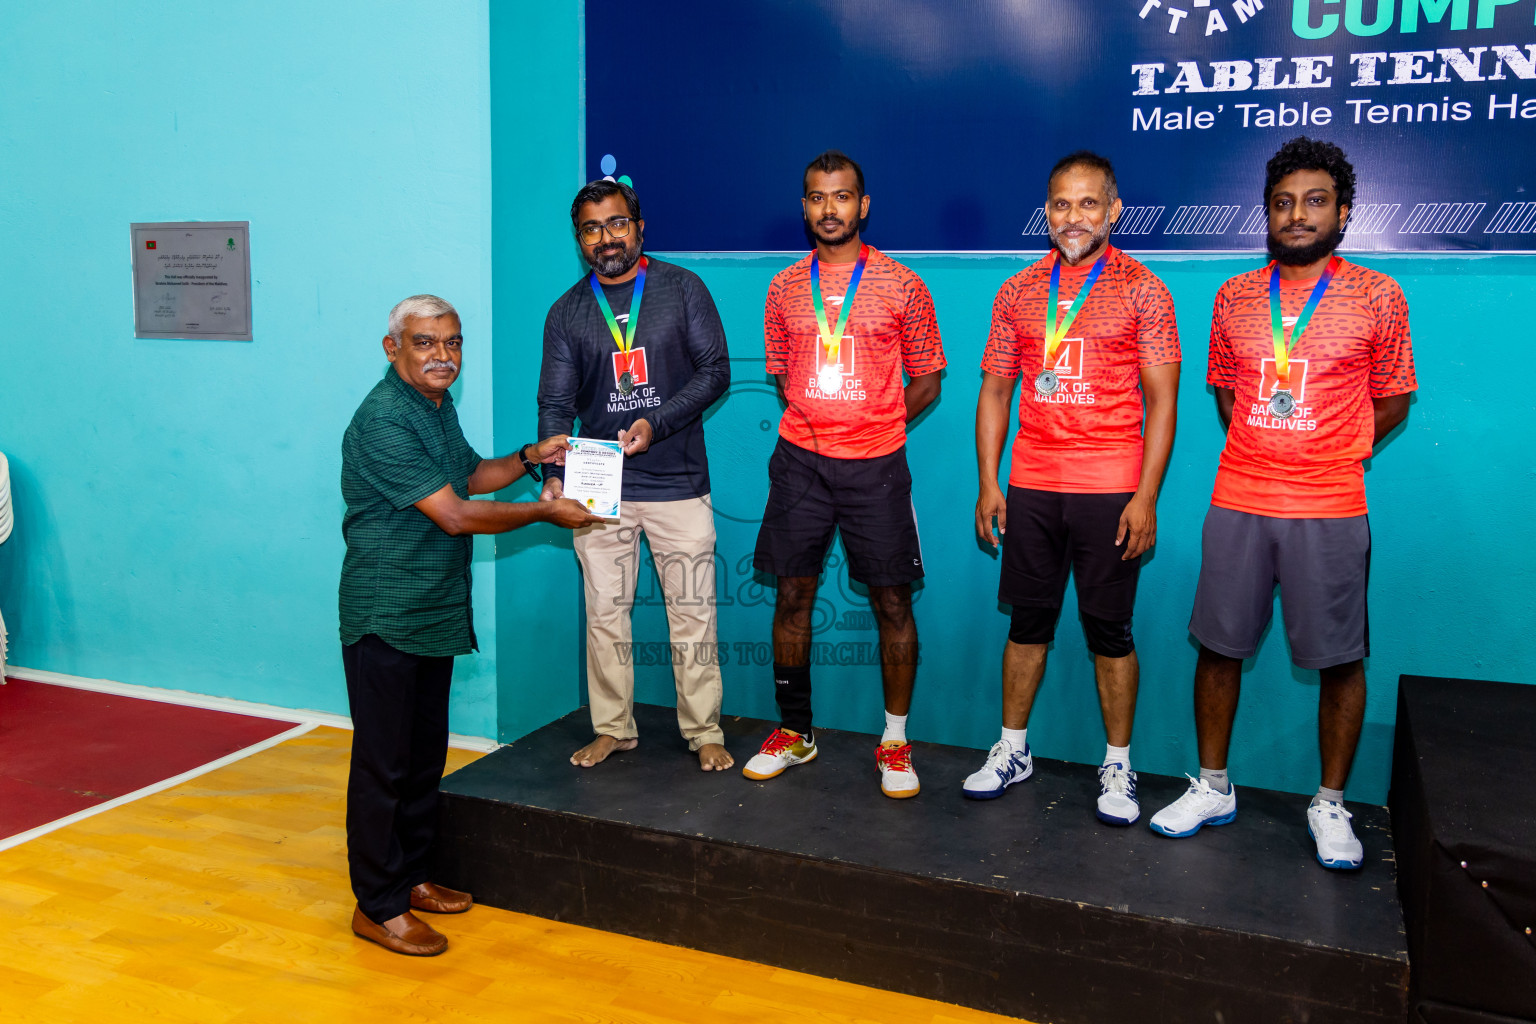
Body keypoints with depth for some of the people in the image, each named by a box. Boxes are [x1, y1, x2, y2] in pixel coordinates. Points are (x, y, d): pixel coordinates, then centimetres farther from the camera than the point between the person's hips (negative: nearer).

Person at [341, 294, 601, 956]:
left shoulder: (438, 405, 10)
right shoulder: (382, 420, -21)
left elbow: (466, 476, 25)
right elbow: (455, 515, -23)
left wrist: (530, 458, 10)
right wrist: (546, 513, -15)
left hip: (435, 613, 9)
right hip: (384, 620, -9)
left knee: (425, 754, 17)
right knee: (383, 763, 0)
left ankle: (413, 876, 31)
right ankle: (378, 906, 13)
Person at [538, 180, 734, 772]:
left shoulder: (682, 288, 2)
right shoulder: (567, 313, 7)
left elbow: (715, 369, -3)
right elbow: (556, 403, 1)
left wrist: (657, 423, -16)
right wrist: (554, 473, -16)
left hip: (678, 484, -2)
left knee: (693, 615, 2)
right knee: (604, 614, 8)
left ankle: (704, 733, 16)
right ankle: (613, 728, 24)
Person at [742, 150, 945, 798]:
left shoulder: (901, 285, 1)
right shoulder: (785, 287, 9)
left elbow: (926, 381, 6)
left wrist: (873, 428, 5)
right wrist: (822, 425, 11)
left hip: (875, 465, -2)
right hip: (799, 460, 3)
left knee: (891, 601, 1)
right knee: (792, 594, 7)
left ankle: (895, 742, 14)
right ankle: (794, 732, 22)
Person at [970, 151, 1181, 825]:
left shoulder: (1141, 290, 0)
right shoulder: (1018, 291, 10)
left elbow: (1161, 401, -3)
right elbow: (994, 391, 12)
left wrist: (1146, 496, -10)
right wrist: (987, 484, 5)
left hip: (1110, 490, -3)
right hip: (1030, 488, 3)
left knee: (1109, 628, 3)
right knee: (1028, 620, 10)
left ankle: (1118, 765, 17)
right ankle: (1012, 749, 24)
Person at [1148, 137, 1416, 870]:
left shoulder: (1377, 297, 0)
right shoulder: (1234, 297, 8)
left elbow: (1392, 402, 8)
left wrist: (1330, 455, 5)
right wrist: (1264, 449, 11)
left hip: (1330, 513, -2)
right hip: (1236, 505, 3)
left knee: (1339, 659, 3)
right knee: (1218, 645, 7)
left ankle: (1330, 805, 21)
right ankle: (1212, 788, 24)